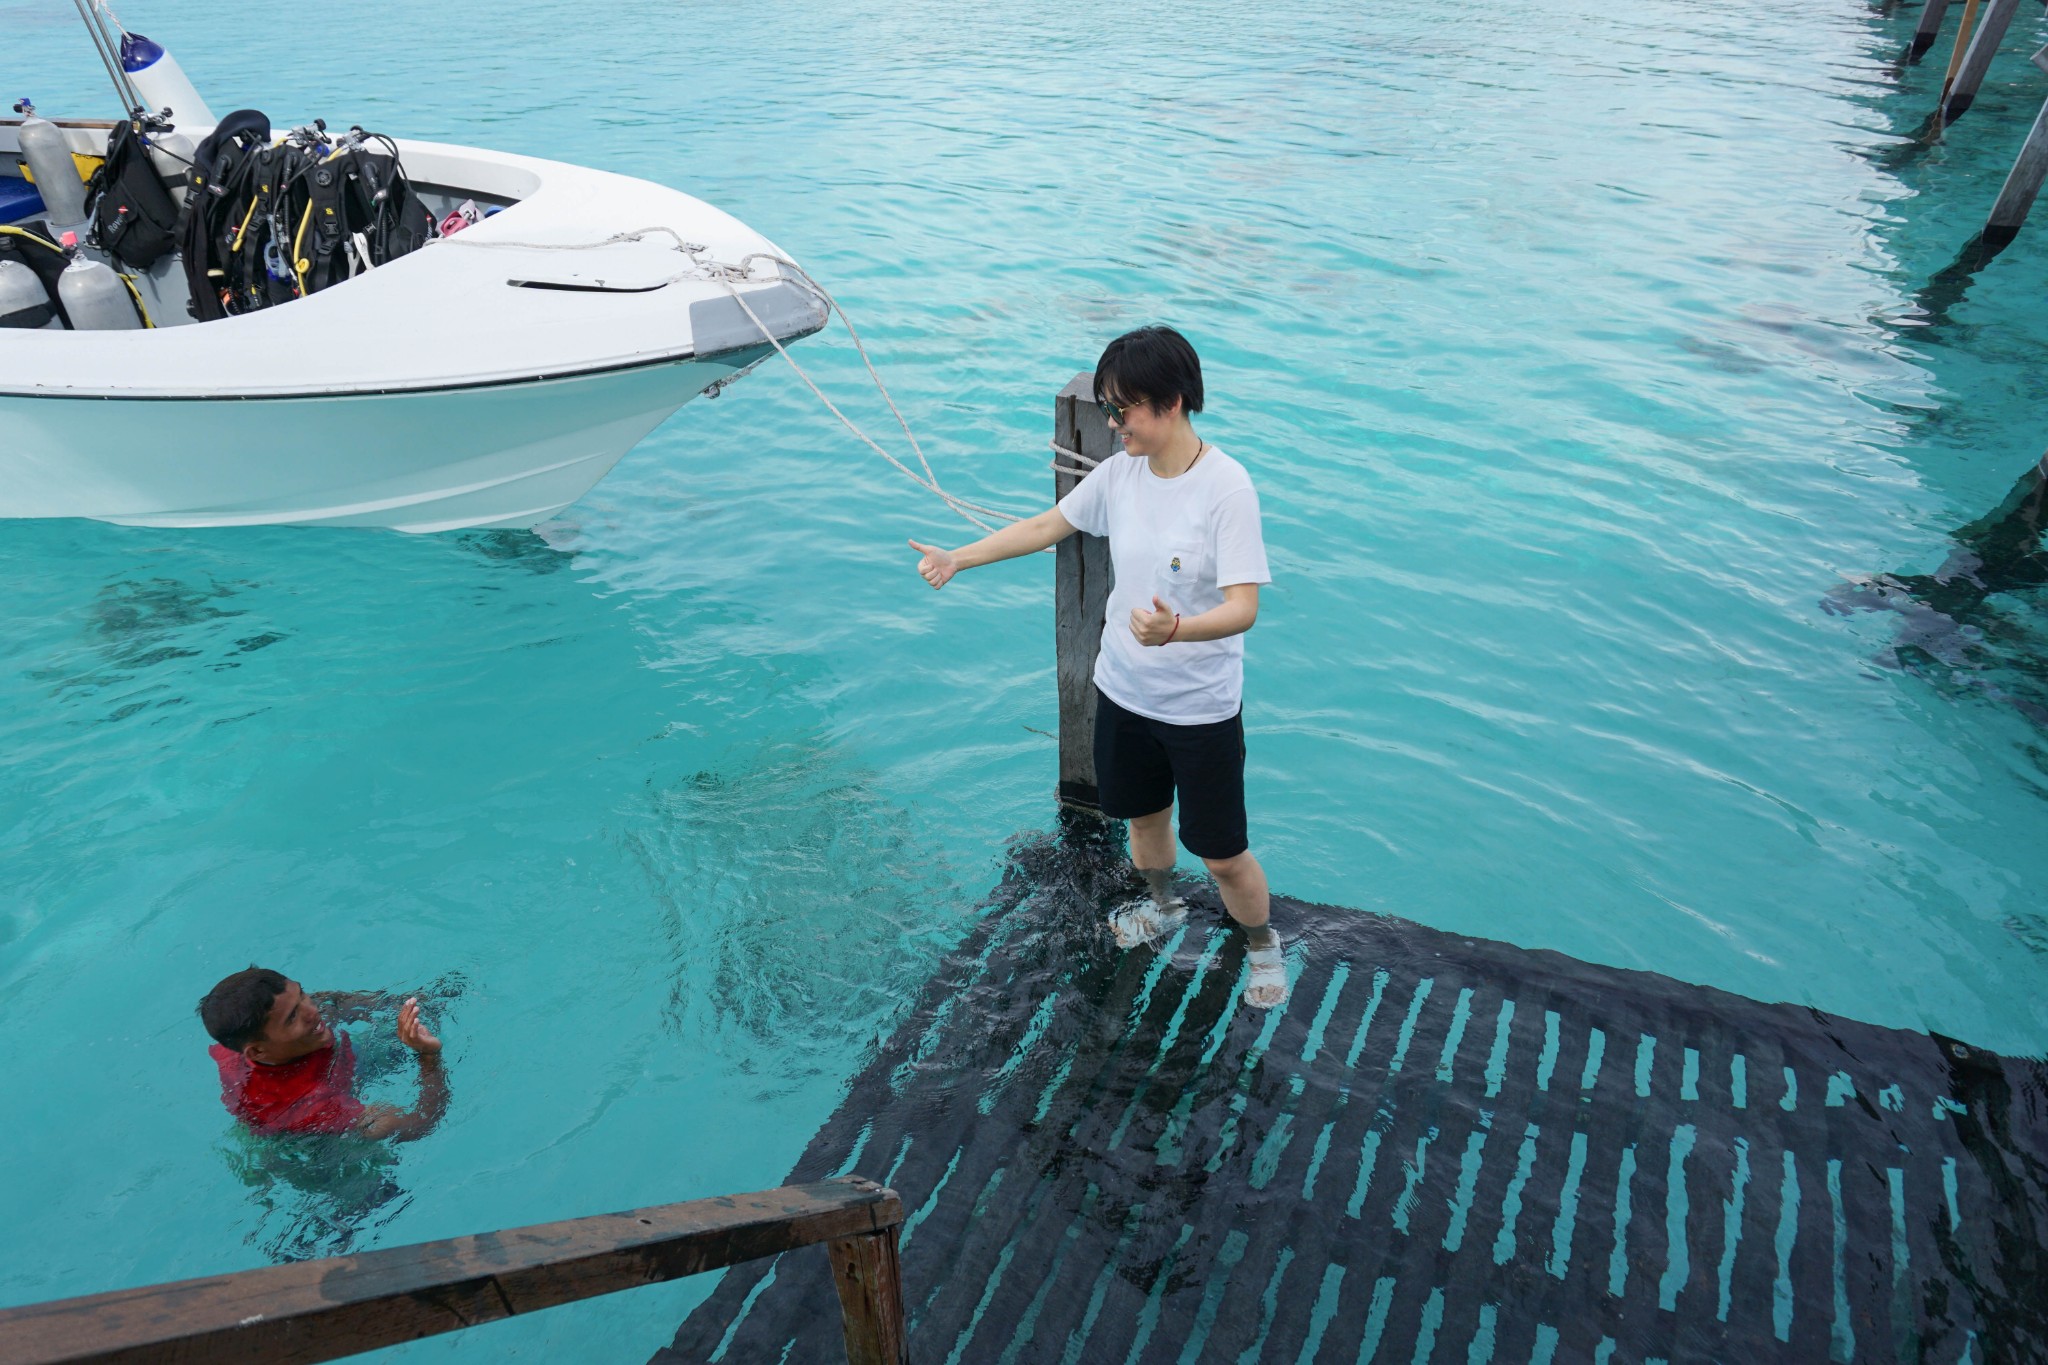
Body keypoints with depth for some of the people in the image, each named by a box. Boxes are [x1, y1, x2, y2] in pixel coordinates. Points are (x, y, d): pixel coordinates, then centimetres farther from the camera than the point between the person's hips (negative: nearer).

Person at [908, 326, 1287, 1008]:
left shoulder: (1226, 486, -22)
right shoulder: (1120, 473, -4)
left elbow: (1243, 606, -28)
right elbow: (1047, 525, 11)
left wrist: (1176, 629, -47)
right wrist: (958, 557, 8)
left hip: (1201, 707, -6)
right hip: (1124, 689, 6)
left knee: (1222, 853, 6)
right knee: (1142, 816, 26)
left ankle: (1264, 947, 35)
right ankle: (1163, 906, 56)